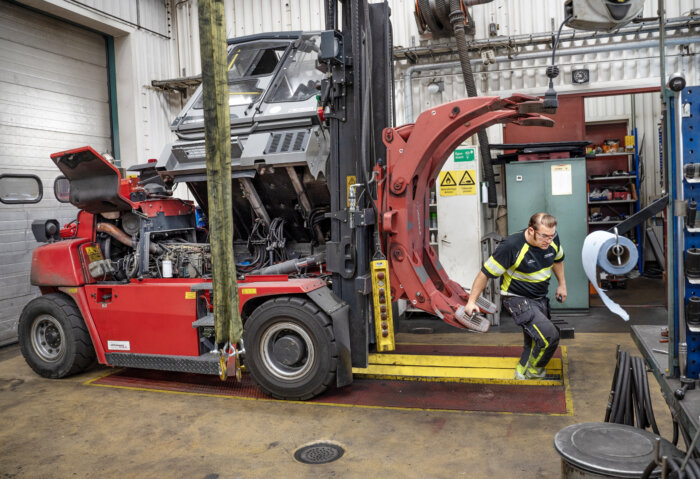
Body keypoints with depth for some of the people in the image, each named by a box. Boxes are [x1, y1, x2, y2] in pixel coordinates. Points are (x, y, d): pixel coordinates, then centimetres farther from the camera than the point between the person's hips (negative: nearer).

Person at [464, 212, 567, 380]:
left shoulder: (552, 240, -8)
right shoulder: (512, 246, -28)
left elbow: (557, 259, 17)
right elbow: (486, 273, -20)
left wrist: (562, 285, 21)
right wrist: (471, 301, -16)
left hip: (540, 298, 7)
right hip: (517, 299, -7)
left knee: (534, 342, 16)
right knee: (550, 336, -20)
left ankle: (521, 375, 37)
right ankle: (534, 372, 5)